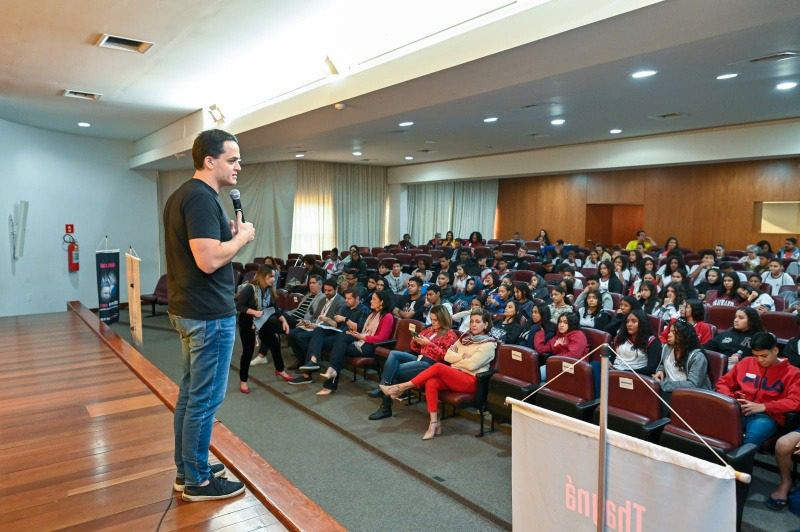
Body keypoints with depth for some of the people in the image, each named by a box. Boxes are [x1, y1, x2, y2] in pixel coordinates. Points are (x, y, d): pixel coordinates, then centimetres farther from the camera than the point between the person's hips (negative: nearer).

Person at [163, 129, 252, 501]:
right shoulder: (202, 198, -19)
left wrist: (230, 232, 8)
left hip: (189, 310, 11)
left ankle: (186, 469, 31)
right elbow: (209, 260, -27)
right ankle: (197, 481, 16)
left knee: (189, 393, 18)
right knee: (205, 399, 2)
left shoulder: (182, 195, 13)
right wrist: (243, 236, -12)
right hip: (209, 314, -11)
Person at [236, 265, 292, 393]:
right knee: (248, 351, -1)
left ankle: (280, 370, 34)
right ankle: (243, 381, 13)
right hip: (247, 324, -6)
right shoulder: (249, 288, -22)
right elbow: (238, 306, -23)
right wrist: (253, 312, -33)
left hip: (264, 323, 6)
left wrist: (284, 320, -6)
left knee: (275, 344, 11)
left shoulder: (270, 290, -2)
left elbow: (275, 308, 4)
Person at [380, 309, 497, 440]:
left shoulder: (488, 344, -1)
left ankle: (402, 387, -18)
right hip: (453, 377, 6)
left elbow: (471, 365, -14)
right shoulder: (465, 337, 19)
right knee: (431, 383, -27)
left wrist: (455, 359, 2)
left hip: (470, 381, -6)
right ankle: (434, 423, -26)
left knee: (438, 367, -29)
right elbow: (447, 355, 9)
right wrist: (462, 357, -7)